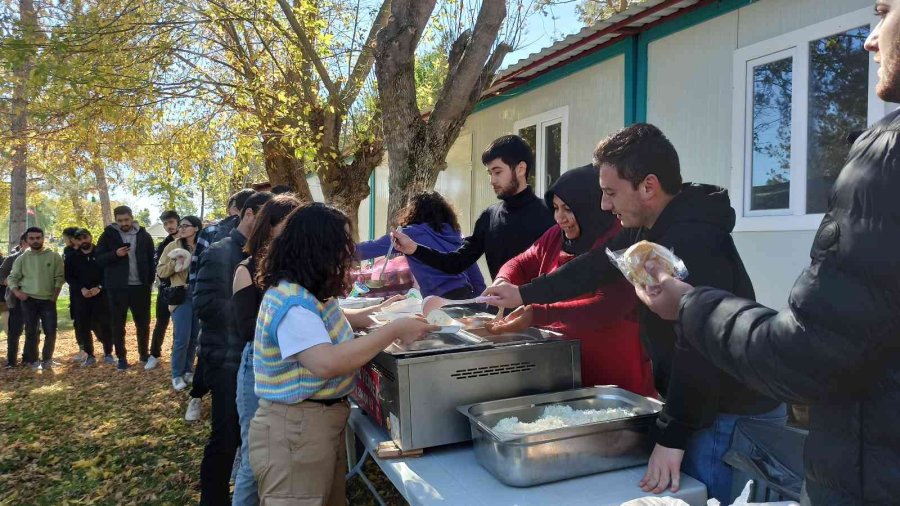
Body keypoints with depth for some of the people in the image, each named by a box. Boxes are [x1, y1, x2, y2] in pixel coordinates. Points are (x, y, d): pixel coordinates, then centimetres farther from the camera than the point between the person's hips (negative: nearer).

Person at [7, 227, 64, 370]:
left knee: (51, 331, -2)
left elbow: (59, 277, -1)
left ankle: (47, 359, 14)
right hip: (28, 300, 1)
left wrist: (54, 296, -7)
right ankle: (33, 361, 16)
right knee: (31, 332, 5)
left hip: (48, 300, -1)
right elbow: (12, 278, 7)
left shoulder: (54, 256, 0)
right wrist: (17, 292, -10)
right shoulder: (22, 258, 4)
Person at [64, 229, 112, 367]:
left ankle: (108, 353, 9)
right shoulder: (71, 257, 10)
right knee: (83, 327, 3)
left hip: (101, 295, -3)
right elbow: (68, 276, 6)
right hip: (80, 297, 3)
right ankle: (90, 356, 14)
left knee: (104, 325, -5)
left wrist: (99, 287, -15)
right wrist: (81, 289, -10)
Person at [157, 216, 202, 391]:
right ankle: (177, 375, 13)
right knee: (182, 338, -4)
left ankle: (188, 371, 28)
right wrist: (174, 263, -13)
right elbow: (160, 271, 2)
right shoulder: (173, 246, 1)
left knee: (194, 337, 10)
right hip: (181, 296, -2)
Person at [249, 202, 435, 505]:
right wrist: (394, 330, -30)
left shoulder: (311, 292, 6)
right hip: (295, 429, -10)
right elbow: (327, 363, -35)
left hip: (324, 422, 10)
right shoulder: (292, 302, -25)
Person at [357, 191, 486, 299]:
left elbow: (373, 247, 5)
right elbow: (473, 270, 15)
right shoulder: (454, 233, 17)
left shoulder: (413, 233, 1)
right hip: (467, 295, 6)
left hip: (441, 300, -6)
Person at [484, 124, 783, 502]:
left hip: (732, 417, -9)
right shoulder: (647, 229, 4)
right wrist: (523, 295, 17)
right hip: (702, 407, 9)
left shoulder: (693, 241, -27)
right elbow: (597, 267, 15)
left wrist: (672, 436, -24)